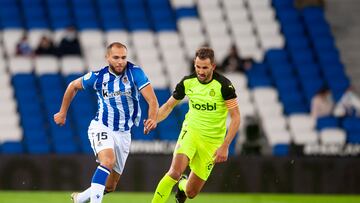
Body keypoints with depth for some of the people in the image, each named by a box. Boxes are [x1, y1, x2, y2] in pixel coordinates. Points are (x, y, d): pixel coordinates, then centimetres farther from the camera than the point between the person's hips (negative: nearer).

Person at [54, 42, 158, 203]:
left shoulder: (135, 73, -13)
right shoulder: (98, 76, -9)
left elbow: (152, 100, -21)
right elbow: (73, 86, 10)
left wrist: (152, 119, -42)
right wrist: (63, 112, 16)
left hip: (124, 133, 2)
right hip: (101, 127, -2)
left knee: (110, 186, 9)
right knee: (108, 160, -34)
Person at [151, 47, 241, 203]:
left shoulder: (223, 85, -15)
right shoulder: (188, 82, -5)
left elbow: (235, 117, -13)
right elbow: (169, 105, 10)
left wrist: (225, 146, -21)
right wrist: (154, 120, -10)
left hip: (212, 141, -1)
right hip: (190, 131, 1)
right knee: (175, 172, -28)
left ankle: (183, 184, 39)